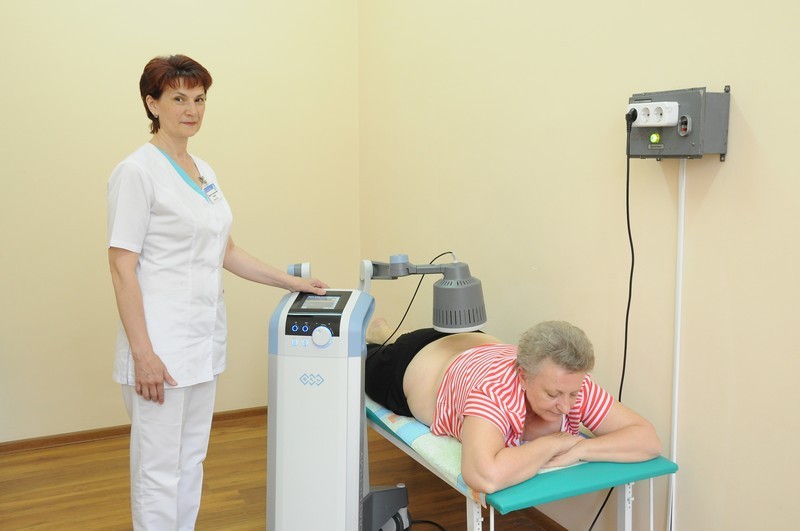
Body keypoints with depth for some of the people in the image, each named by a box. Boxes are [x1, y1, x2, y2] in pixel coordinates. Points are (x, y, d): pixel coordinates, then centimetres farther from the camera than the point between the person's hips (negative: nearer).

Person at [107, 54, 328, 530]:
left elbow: (226, 252, 17)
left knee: (192, 461, 16)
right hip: (162, 343, -8)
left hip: (204, 338, 8)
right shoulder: (138, 172, -11)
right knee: (158, 469, 1)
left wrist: (292, 282, 13)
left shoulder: (204, 171, 12)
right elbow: (122, 265, -15)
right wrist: (142, 352, -19)